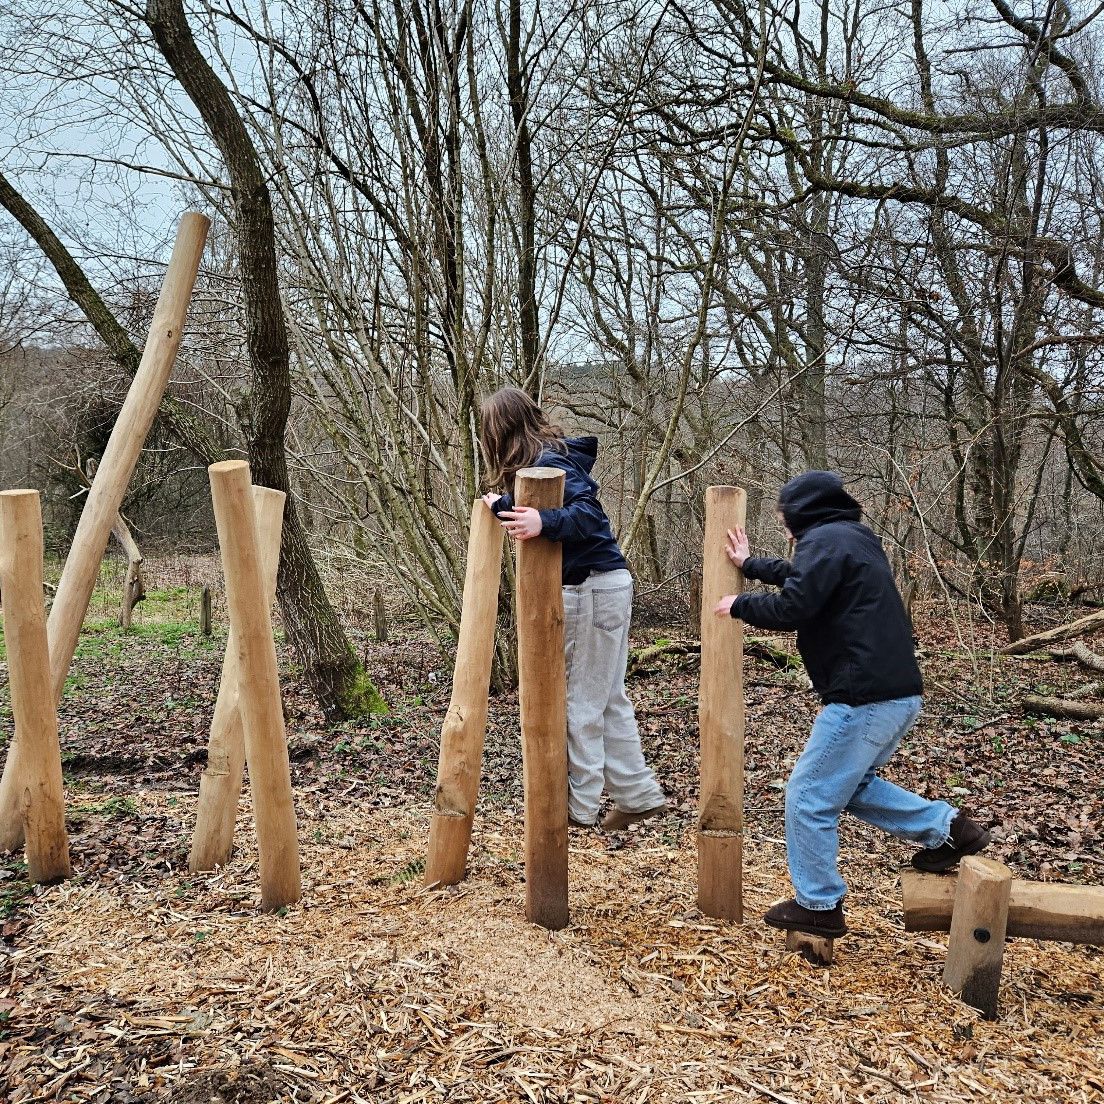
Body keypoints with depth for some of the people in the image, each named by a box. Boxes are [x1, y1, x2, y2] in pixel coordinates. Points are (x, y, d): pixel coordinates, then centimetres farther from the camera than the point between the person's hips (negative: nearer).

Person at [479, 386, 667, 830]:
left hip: (593, 589, -10)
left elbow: (587, 513, -29)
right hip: (601, 586, 10)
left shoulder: (548, 463, -16)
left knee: (583, 701, 1)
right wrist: (504, 506, 7)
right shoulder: (555, 455, 13)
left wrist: (543, 521, -44)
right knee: (606, 698, 15)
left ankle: (578, 806, 13)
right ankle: (639, 794, 22)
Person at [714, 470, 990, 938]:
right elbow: (803, 577, 32)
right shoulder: (853, 537, 19)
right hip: (898, 692, 10)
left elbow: (791, 608, -19)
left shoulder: (826, 539, -11)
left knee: (809, 797, 2)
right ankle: (947, 827, 22)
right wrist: (749, 564, 40)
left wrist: (738, 605, -2)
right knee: (849, 784, 26)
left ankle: (818, 906, 12)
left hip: (864, 698, -10)